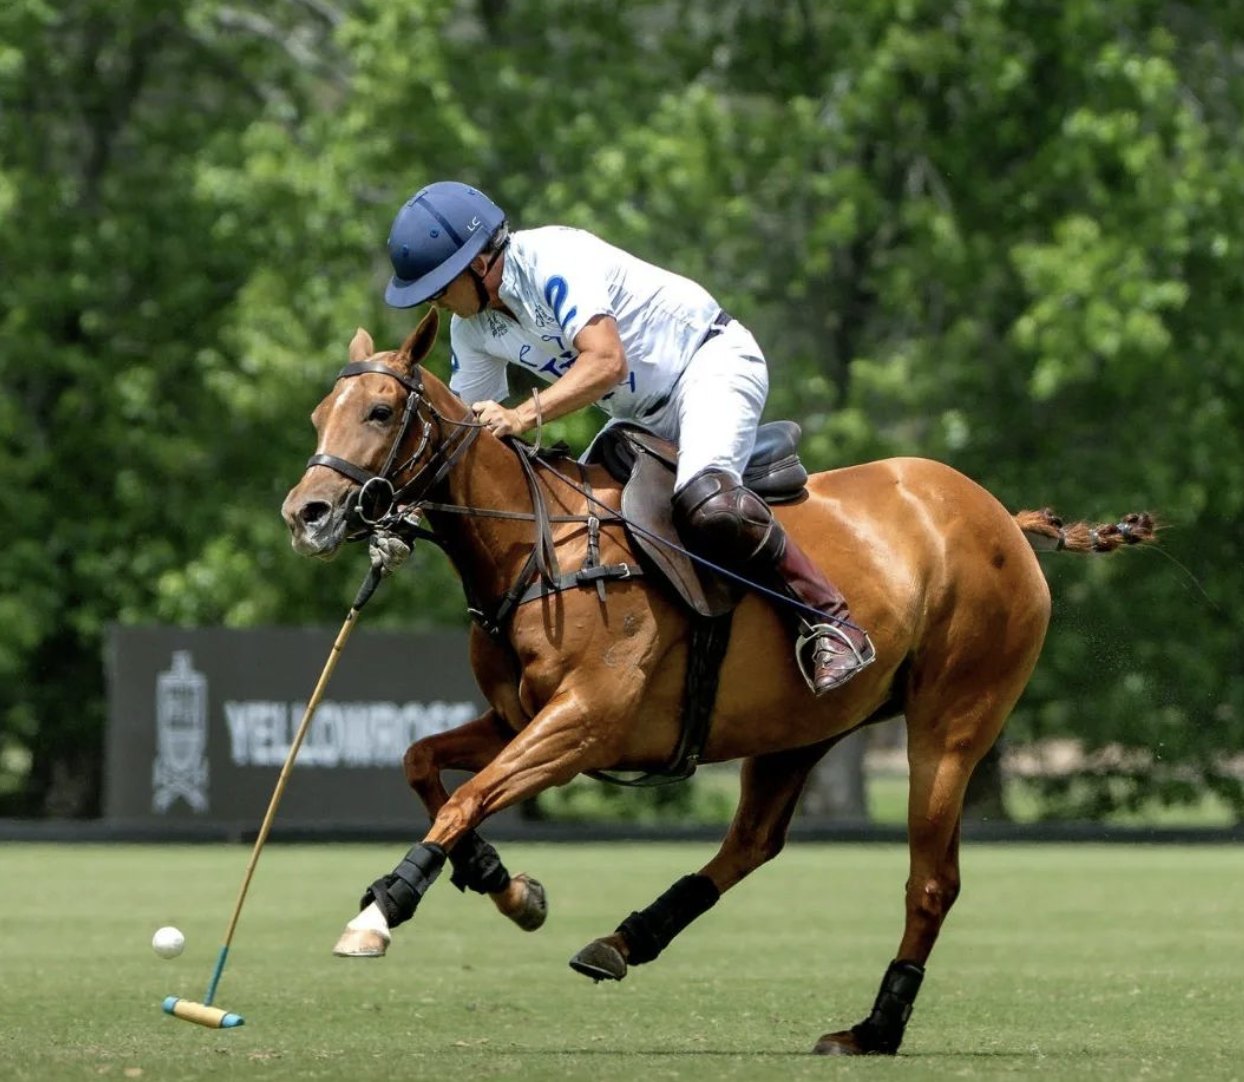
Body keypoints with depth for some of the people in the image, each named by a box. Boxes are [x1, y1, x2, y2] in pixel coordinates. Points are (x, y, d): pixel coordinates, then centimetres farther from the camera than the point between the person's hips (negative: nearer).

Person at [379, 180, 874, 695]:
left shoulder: (550, 259, -24)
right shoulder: (471, 330, 2)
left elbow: (607, 361, -36)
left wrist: (522, 417, -45)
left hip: (712, 361, -10)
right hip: (645, 420, 10)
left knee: (706, 504, -34)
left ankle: (830, 622, -27)